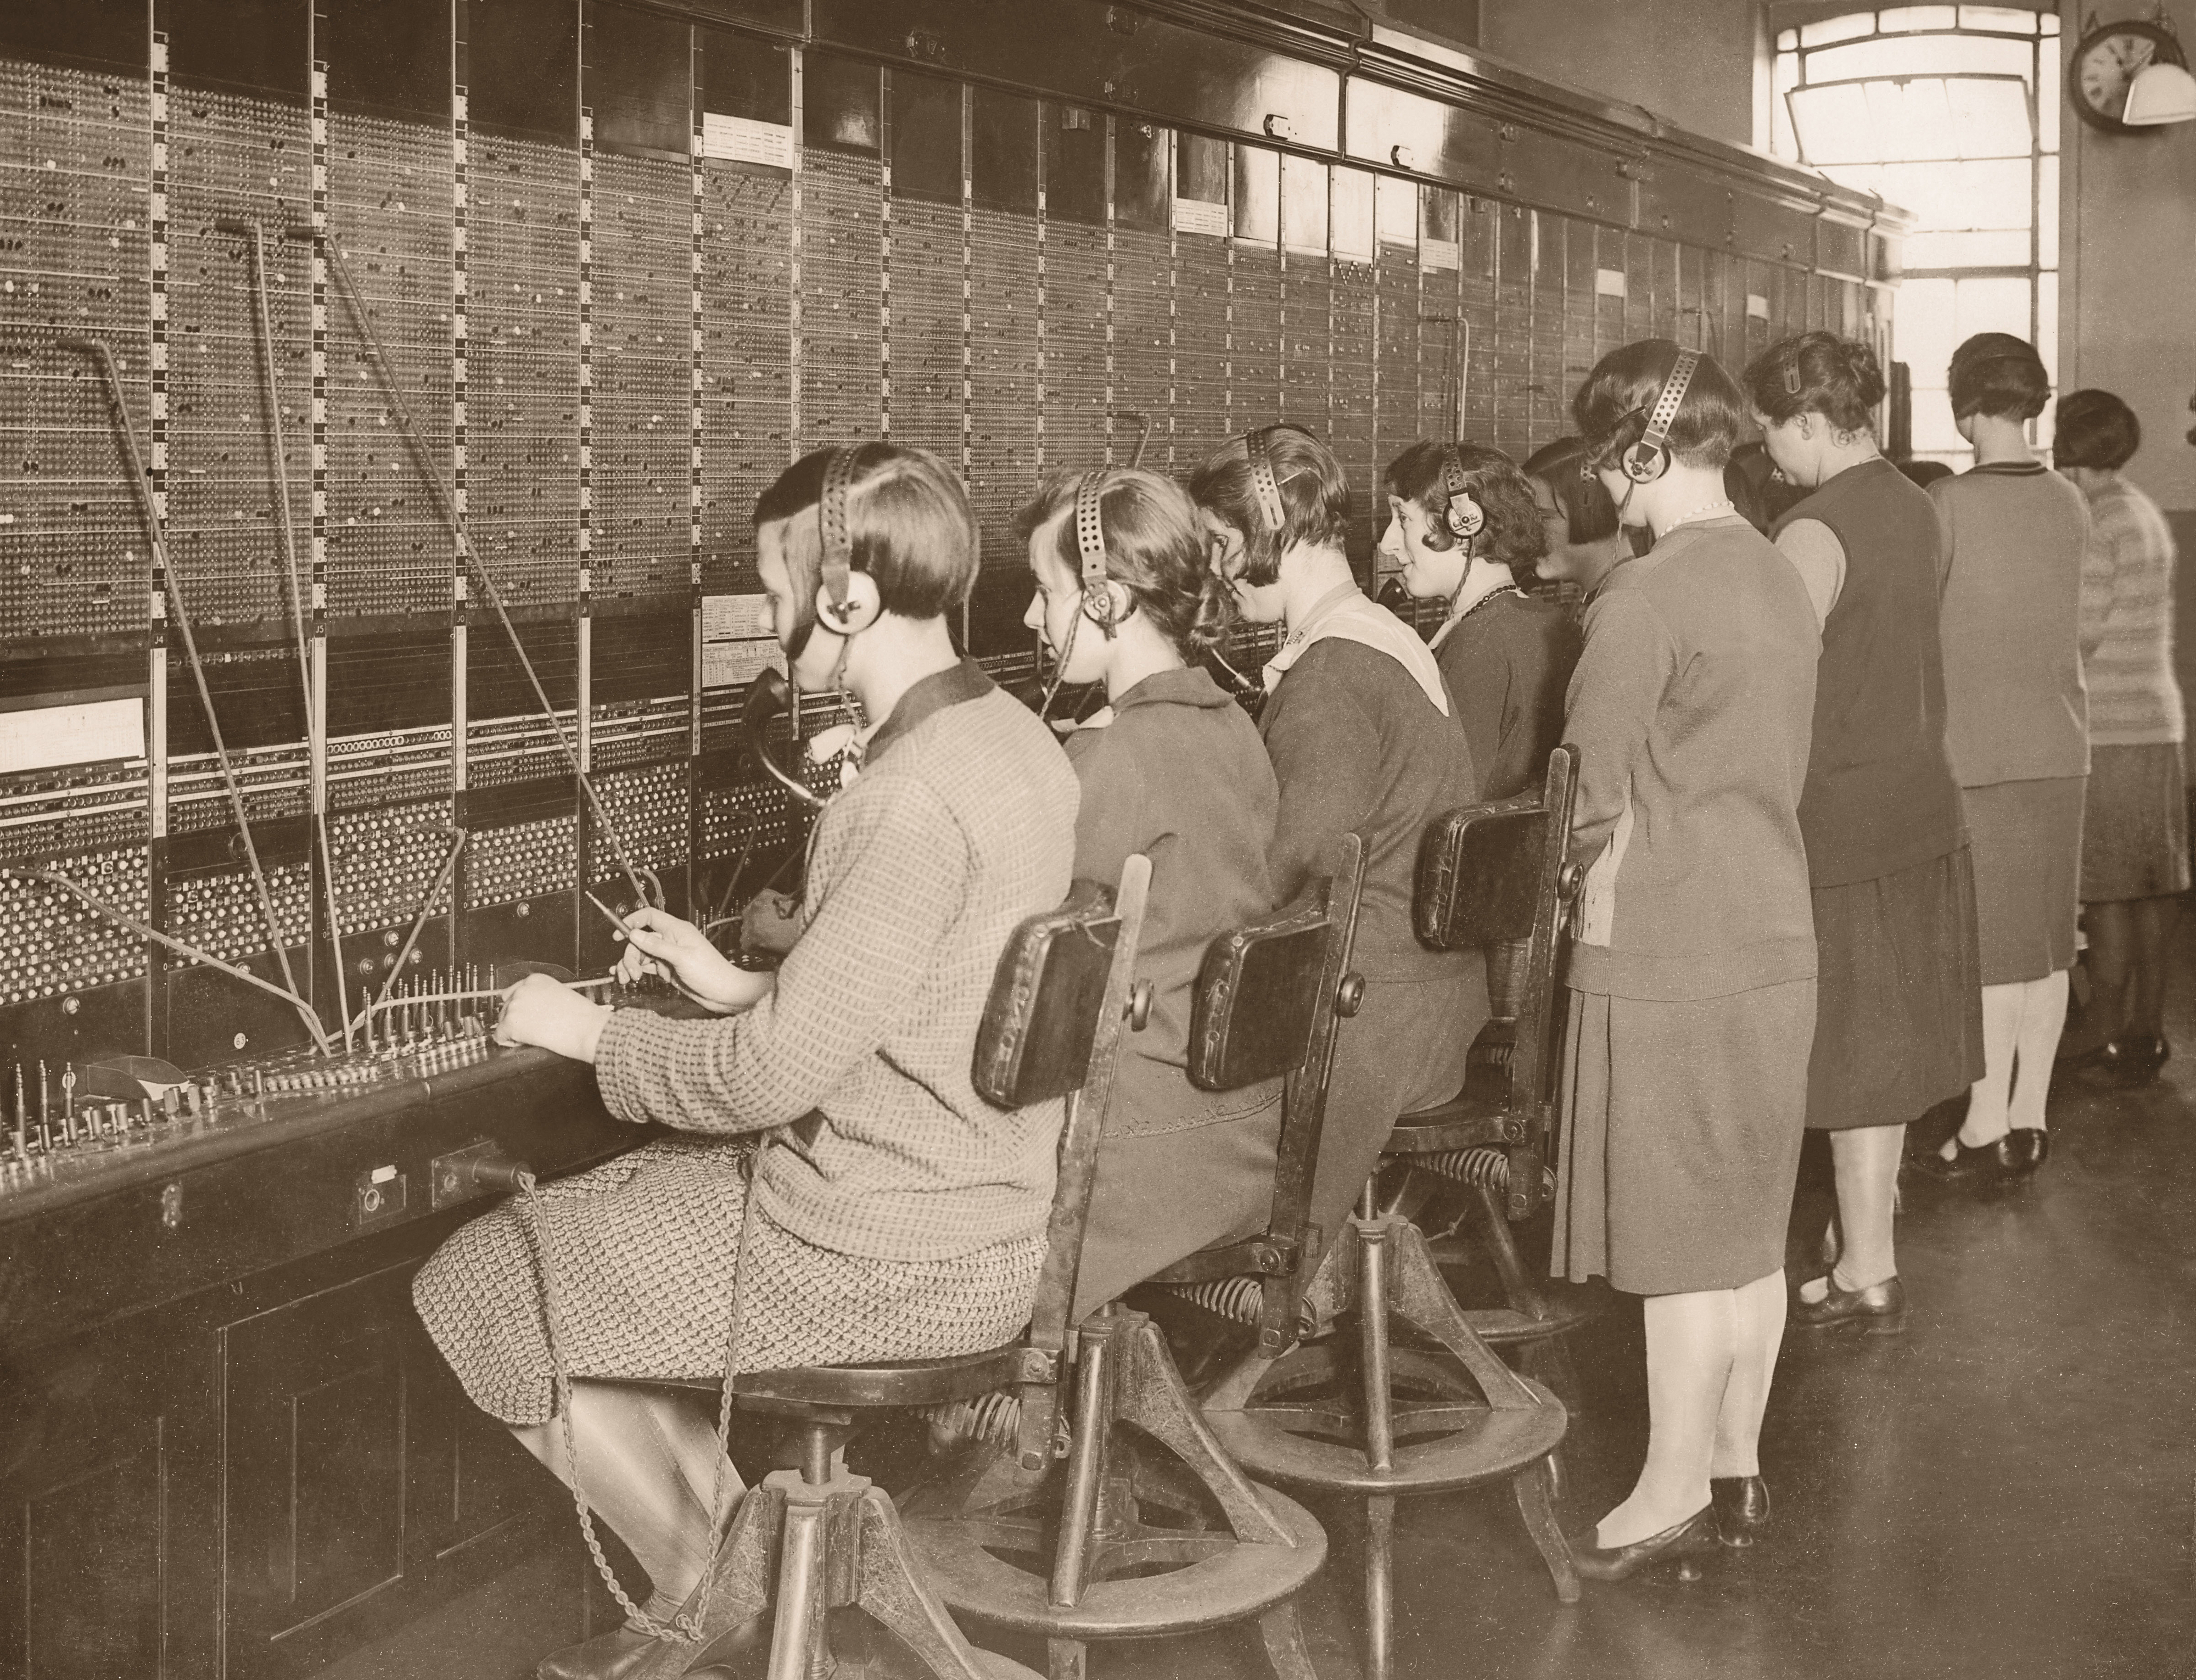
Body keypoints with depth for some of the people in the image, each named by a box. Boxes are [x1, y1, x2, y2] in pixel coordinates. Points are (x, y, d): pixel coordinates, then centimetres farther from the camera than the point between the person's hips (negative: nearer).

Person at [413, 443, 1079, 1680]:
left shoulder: (916, 795, -25)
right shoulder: (1011, 739, 5)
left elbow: (778, 1072, -23)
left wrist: (589, 1032, -7)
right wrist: (738, 985, 15)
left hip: (888, 1264, -9)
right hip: (973, 1216, 10)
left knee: (475, 1289, 3)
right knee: (570, 1213, 25)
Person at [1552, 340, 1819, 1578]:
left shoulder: (1641, 603, -17)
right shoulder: (1784, 581, 8)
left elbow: (1597, 806, -12)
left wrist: (1581, 847, 7)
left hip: (1667, 954, -8)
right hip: (1776, 939, 8)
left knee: (1679, 1240, 2)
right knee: (1751, 1229, 14)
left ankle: (1676, 1489, 12)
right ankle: (1737, 1468, 24)